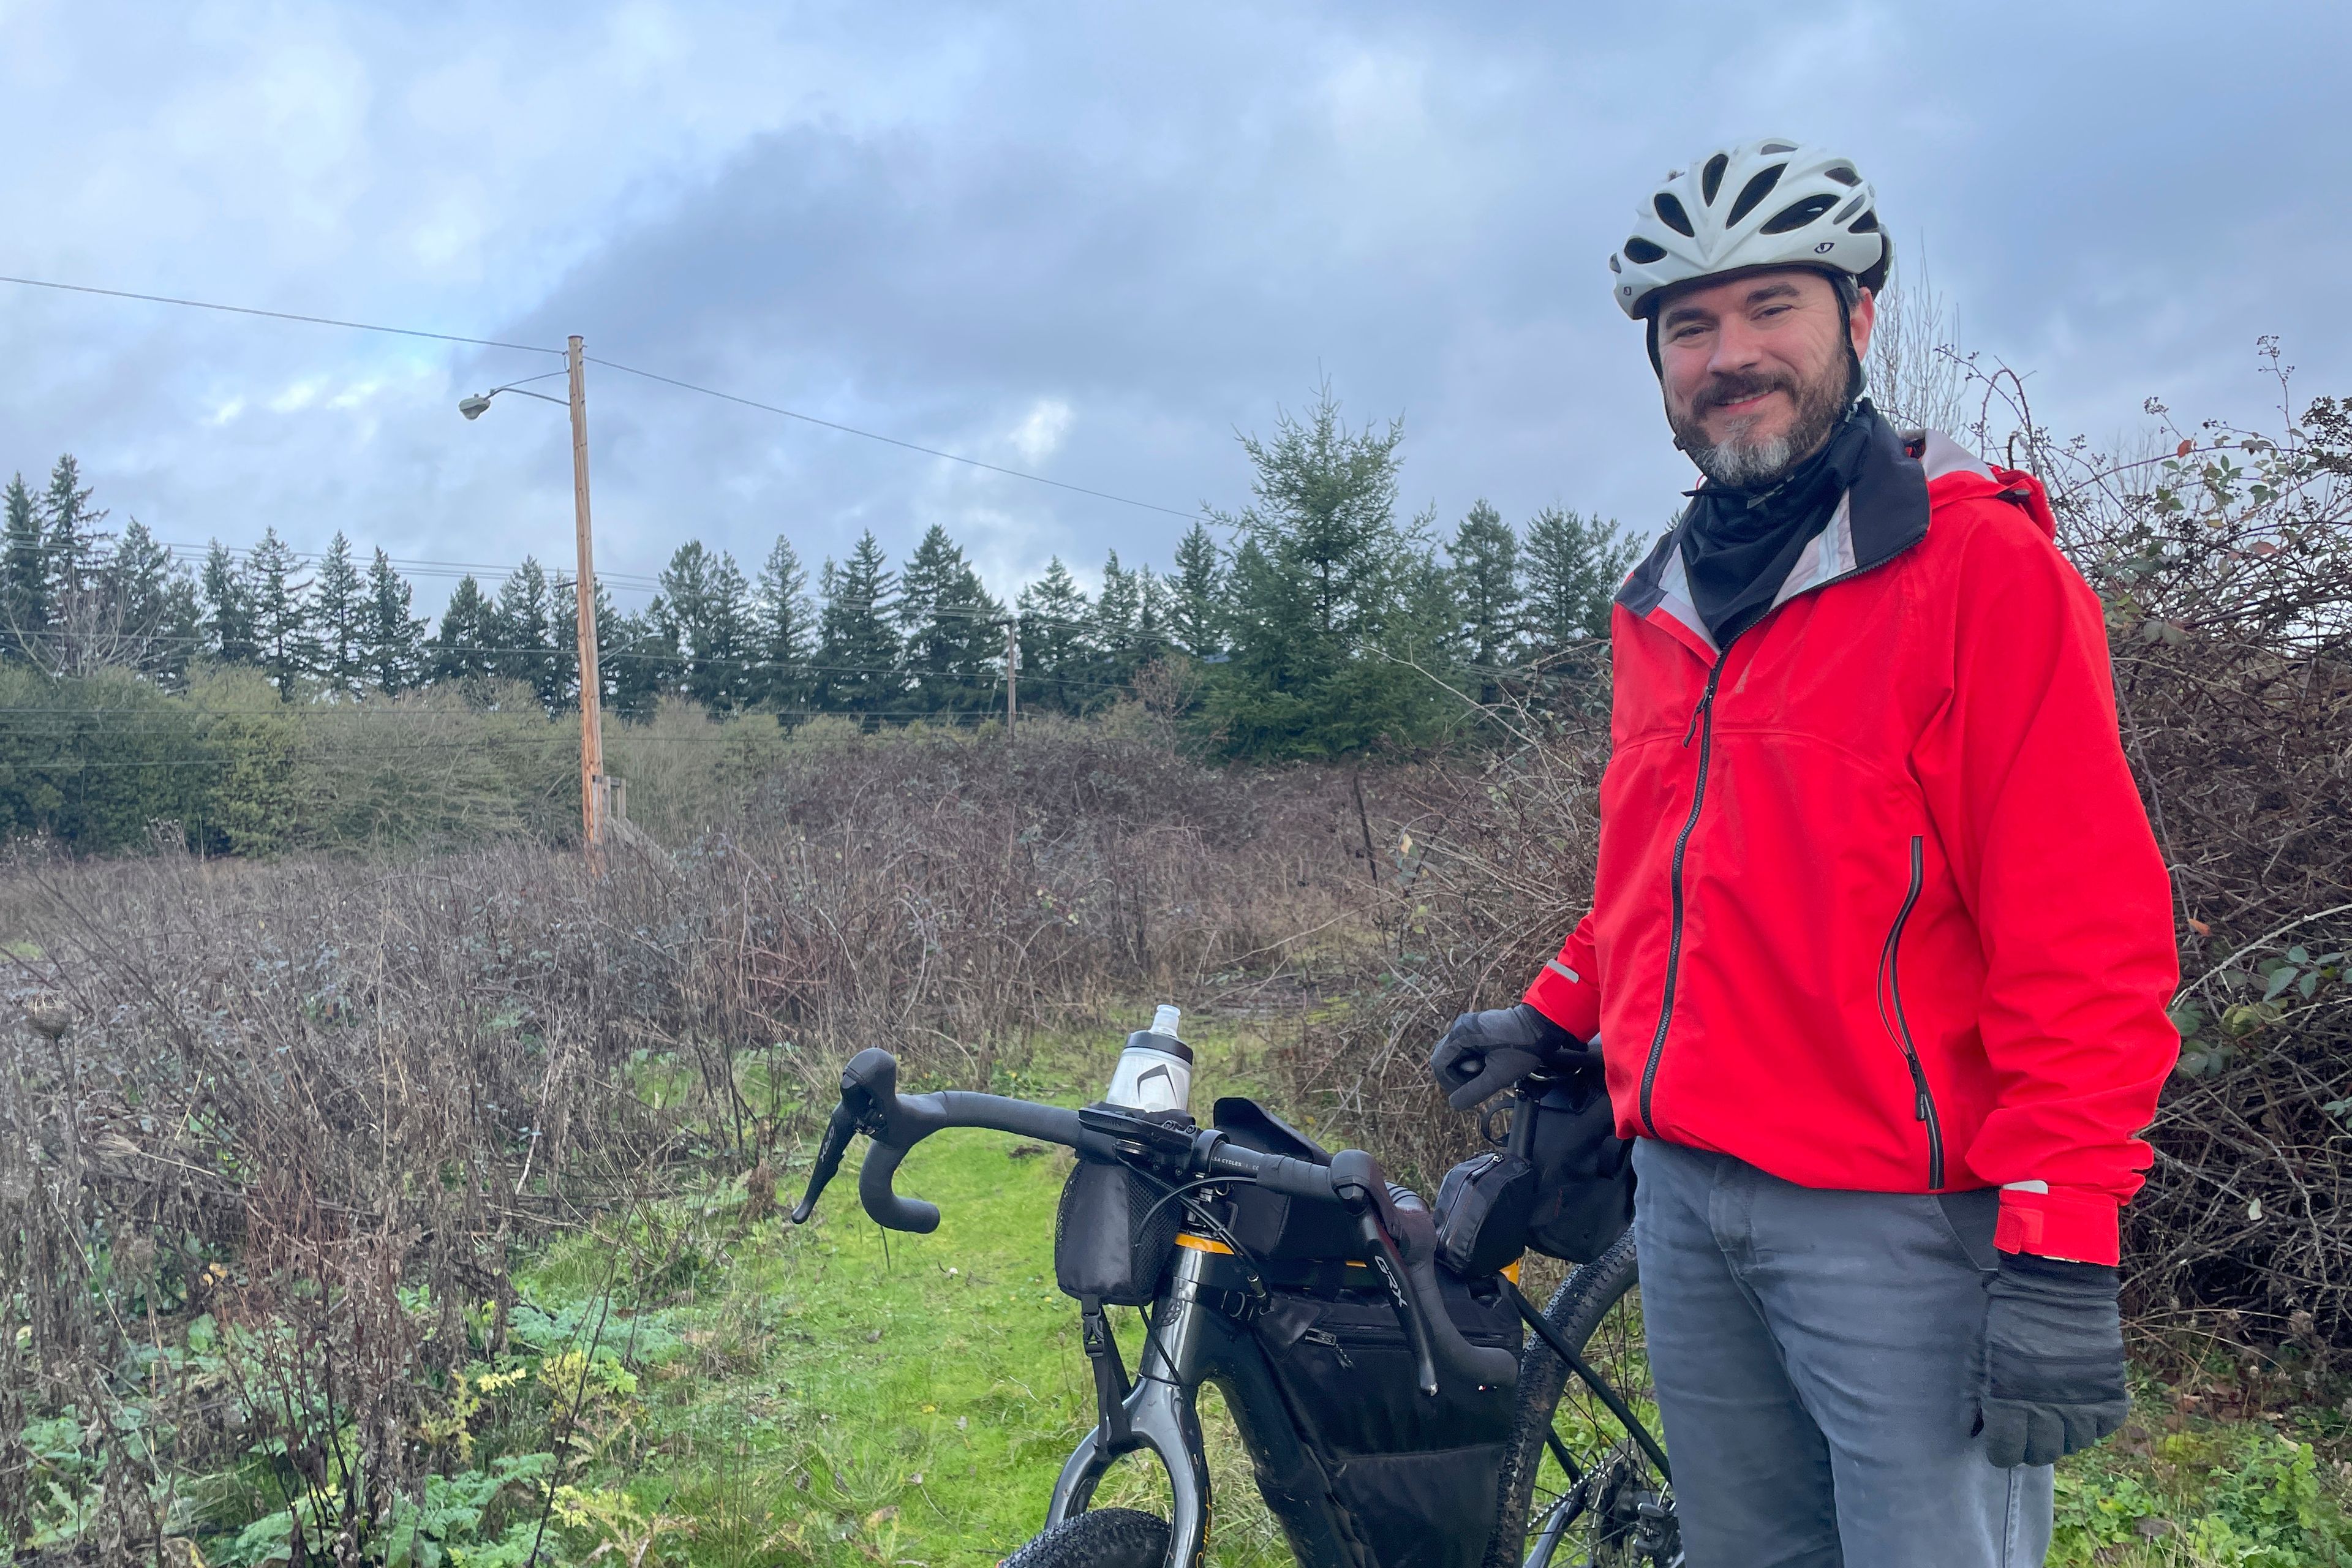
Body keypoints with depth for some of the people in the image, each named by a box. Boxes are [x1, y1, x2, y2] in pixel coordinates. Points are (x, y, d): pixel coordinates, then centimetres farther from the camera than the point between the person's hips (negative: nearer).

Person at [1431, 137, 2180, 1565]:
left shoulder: (1984, 566, -8)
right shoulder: (1663, 610, 14)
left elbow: (2089, 939, -14)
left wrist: (2060, 1250, -19)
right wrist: (1558, 1013, 14)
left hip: (1897, 1220, -6)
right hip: (1683, 1195, 7)